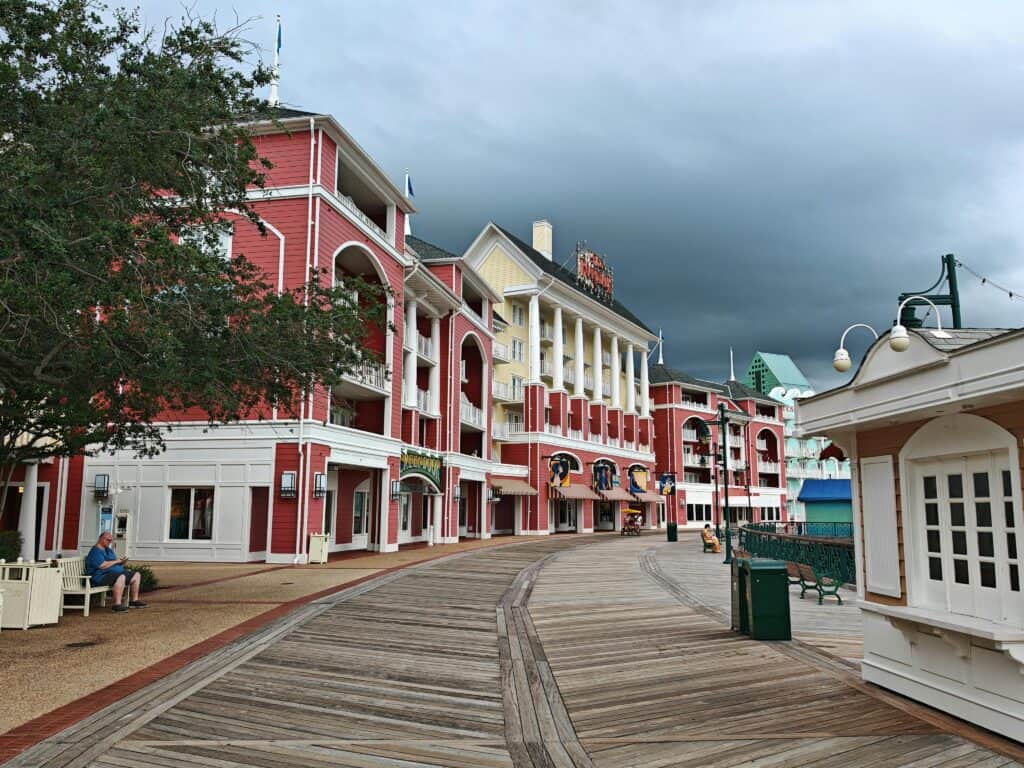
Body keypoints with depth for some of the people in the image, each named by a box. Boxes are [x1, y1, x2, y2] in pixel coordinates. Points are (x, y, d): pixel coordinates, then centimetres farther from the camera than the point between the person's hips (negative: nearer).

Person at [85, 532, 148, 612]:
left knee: (136, 575, 7)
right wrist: (116, 561, -11)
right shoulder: (95, 551, -10)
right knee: (121, 577, -38)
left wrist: (122, 562, -1)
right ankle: (117, 605, -42)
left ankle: (134, 601, 9)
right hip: (101, 577, -11)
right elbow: (103, 565, -24)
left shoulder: (109, 550, 22)